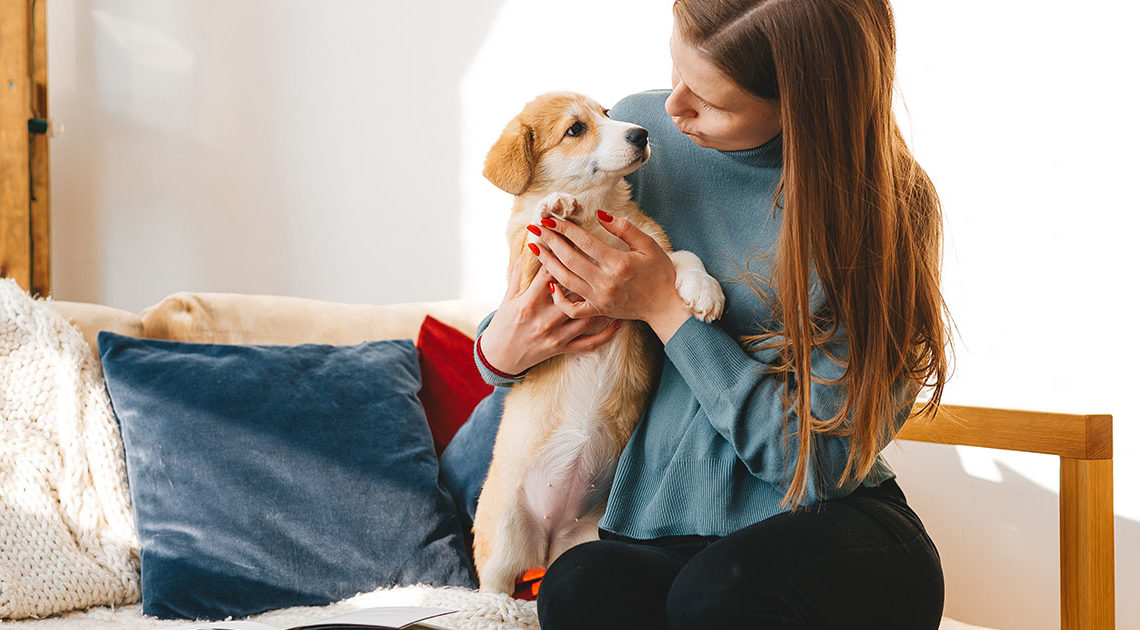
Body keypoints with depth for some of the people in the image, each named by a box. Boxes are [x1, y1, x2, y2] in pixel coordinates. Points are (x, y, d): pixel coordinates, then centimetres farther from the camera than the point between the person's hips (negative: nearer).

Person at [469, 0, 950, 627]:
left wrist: (666, 308, -15)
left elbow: (820, 455, -12)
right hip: (657, 521, 2)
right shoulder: (638, 128, 0)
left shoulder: (888, 203, -11)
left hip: (821, 524, -1)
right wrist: (501, 350, -10)